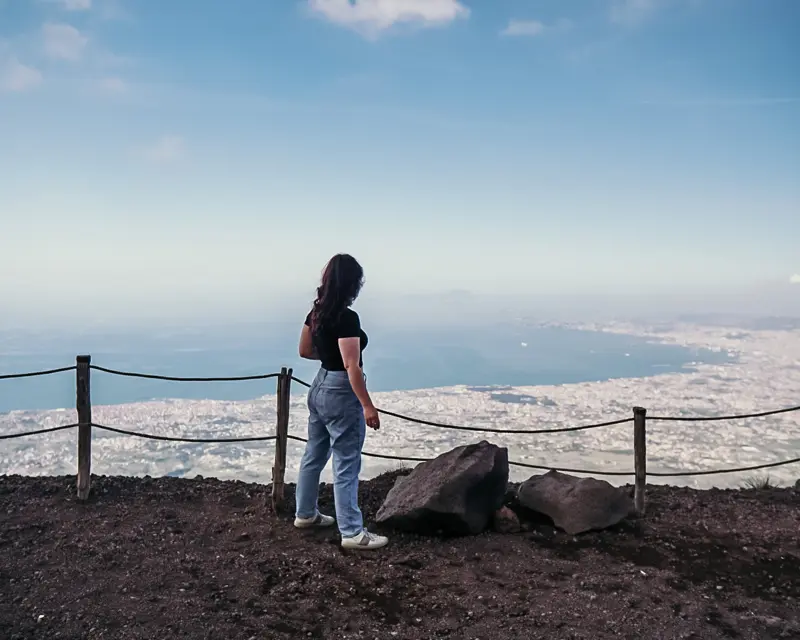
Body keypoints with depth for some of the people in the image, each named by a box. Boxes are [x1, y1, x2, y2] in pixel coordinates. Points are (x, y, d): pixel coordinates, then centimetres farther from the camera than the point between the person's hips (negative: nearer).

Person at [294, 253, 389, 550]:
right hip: (340, 393, -9)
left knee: (314, 455, 20)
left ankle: (305, 514, 35)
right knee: (346, 465, -1)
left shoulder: (317, 311, 4)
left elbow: (304, 350, 13)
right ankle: (352, 533, 8)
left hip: (319, 387, 9)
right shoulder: (347, 318, -22)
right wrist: (367, 405, -22)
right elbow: (352, 366, -24)